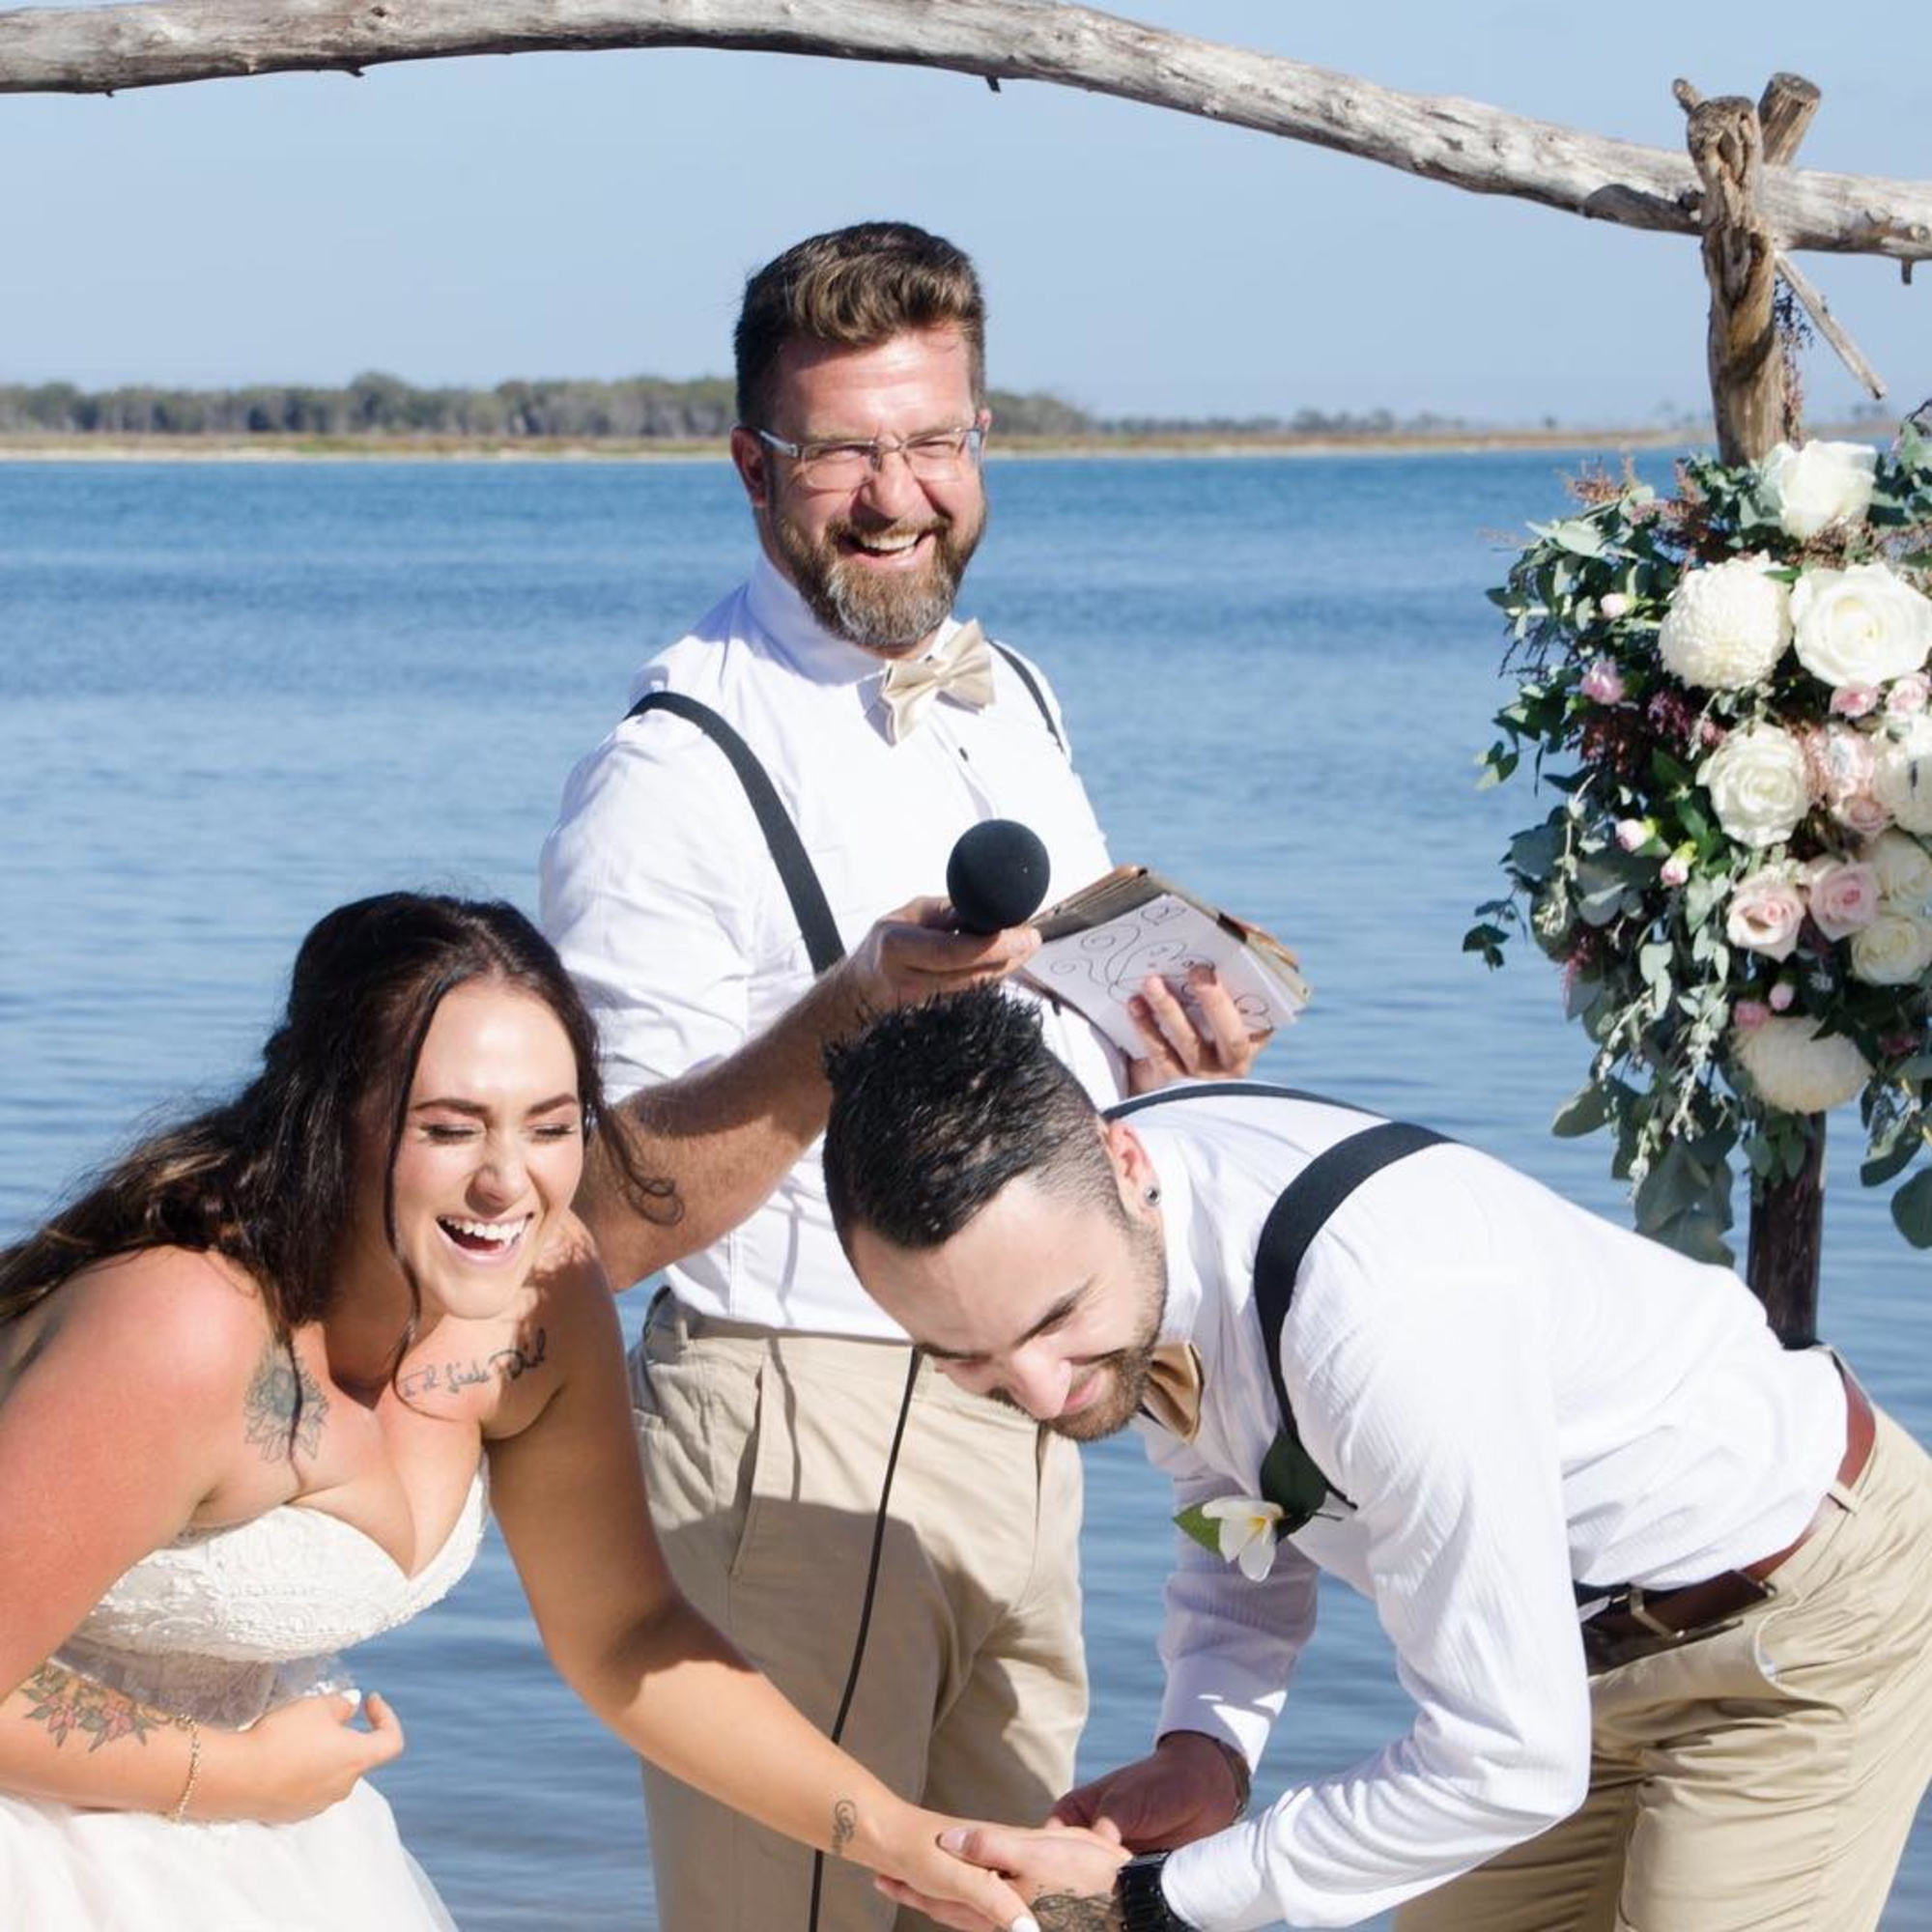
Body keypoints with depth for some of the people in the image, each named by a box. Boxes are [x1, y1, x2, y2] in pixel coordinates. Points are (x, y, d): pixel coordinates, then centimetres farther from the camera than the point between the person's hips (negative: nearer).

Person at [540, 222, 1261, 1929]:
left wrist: (1171, 1049, 0)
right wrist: (854, 1015, -33)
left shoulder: (1013, 699, 9)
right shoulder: (673, 775, -16)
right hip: (802, 1432, -8)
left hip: (1018, 1405, 8)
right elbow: (607, 1220, -22)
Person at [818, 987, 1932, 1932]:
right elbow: (1241, 1517, 5)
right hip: (1582, 1627, 7)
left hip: (1796, 1620, -7)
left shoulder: (1381, 1316, -40)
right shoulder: (1065, 1235, -14)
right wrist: (1203, 1747, -13)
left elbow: (1513, 1764, -33)